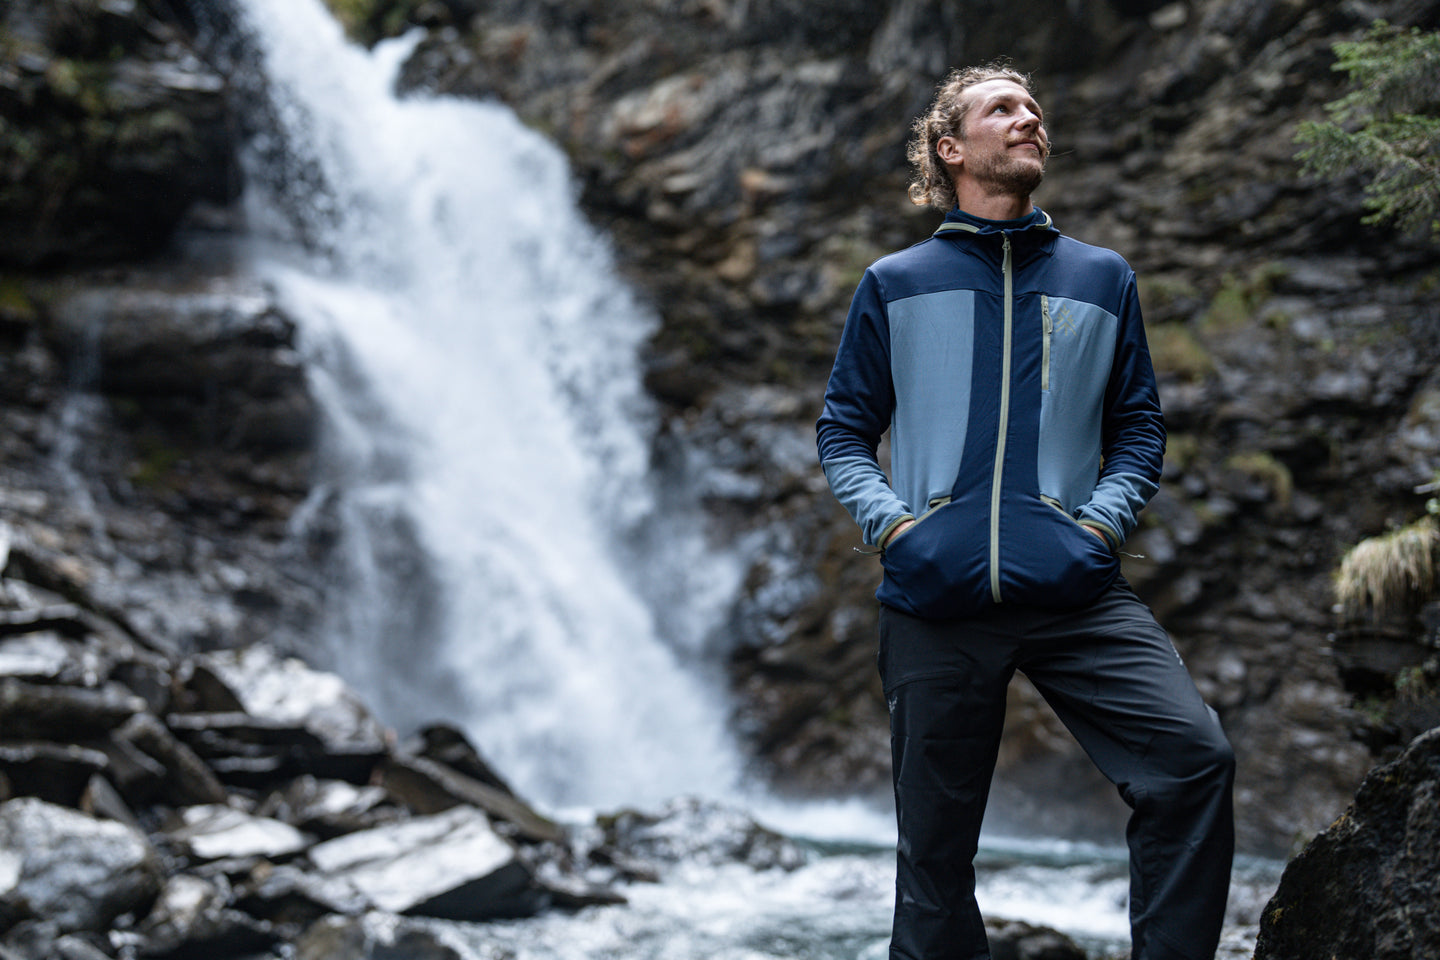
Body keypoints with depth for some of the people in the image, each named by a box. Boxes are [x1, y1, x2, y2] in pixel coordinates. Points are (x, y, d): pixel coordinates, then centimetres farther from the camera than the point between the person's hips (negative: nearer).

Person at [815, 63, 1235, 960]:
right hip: (934, 596, 0)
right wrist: (892, 522, -4)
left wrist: (1101, 522, -1)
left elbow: (1140, 428, 16)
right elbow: (844, 430, 13)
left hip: (1076, 590, 1)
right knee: (935, 843, 5)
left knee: (1195, 756, -21)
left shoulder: (1101, 278, 14)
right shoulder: (895, 284, 11)